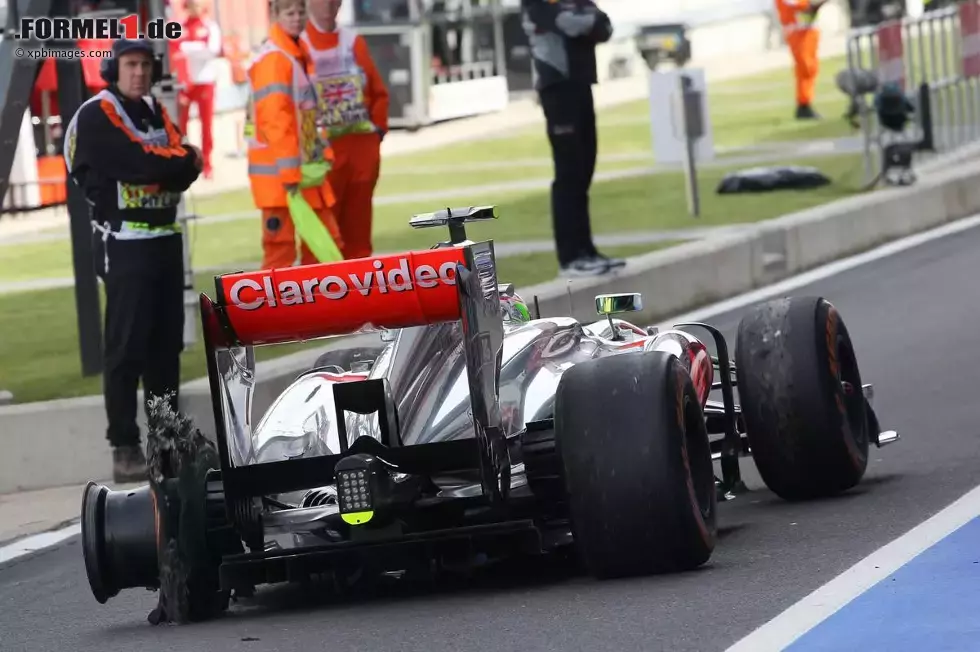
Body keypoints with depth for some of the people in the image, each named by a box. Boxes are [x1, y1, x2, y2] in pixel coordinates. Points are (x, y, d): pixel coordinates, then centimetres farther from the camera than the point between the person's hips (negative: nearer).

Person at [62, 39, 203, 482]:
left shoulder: (156, 113, 16)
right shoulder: (97, 116, -7)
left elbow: (185, 169, 3)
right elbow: (138, 164, -20)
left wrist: (160, 166, -16)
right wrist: (181, 162, -7)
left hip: (166, 238, 7)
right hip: (125, 243, -7)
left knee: (166, 344, 10)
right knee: (127, 348, -10)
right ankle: (124, 447, -10)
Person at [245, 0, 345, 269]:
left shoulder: (300, 55, 15)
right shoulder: (272, 58, -14)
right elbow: (275, 119, -20)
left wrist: (324, 153, 13)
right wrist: (289, 174, -23)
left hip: (307, 170, 9)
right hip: (278, 173, -9)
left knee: (328, 246, 10)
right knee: (280, 251, -7)